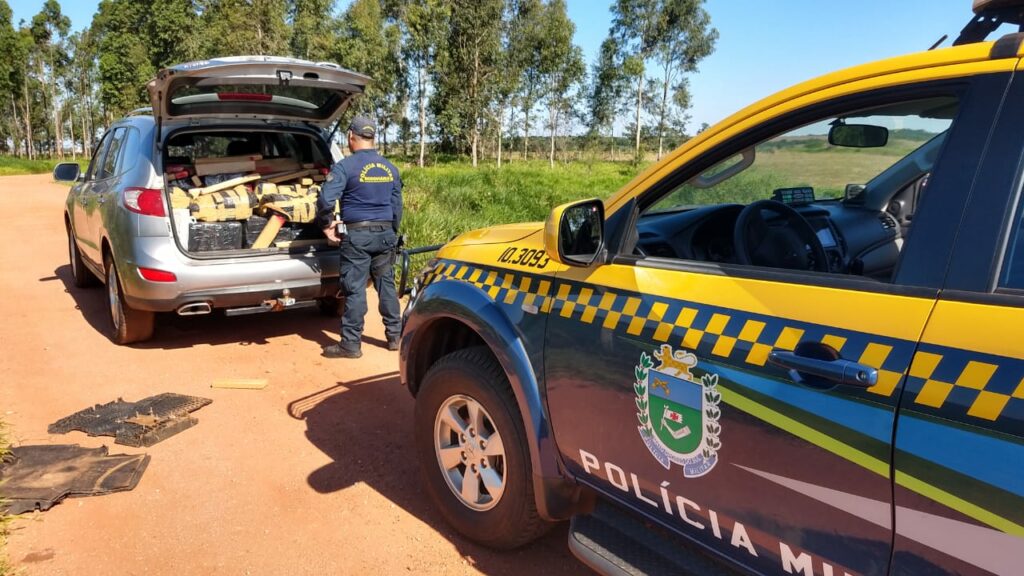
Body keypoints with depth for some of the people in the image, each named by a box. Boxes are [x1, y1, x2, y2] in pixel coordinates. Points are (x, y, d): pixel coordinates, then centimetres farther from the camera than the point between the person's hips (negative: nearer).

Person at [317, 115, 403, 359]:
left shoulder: (345, 166, -9)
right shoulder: (390, 168, 9)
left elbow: (325, 199, -18)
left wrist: (327, 224, -1)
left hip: (357, 234, -5)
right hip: (385, 233, 5)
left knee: (355, 289, -2)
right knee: (386, 284, 13)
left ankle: (351, 344, 3)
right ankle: (394, 336, 19)